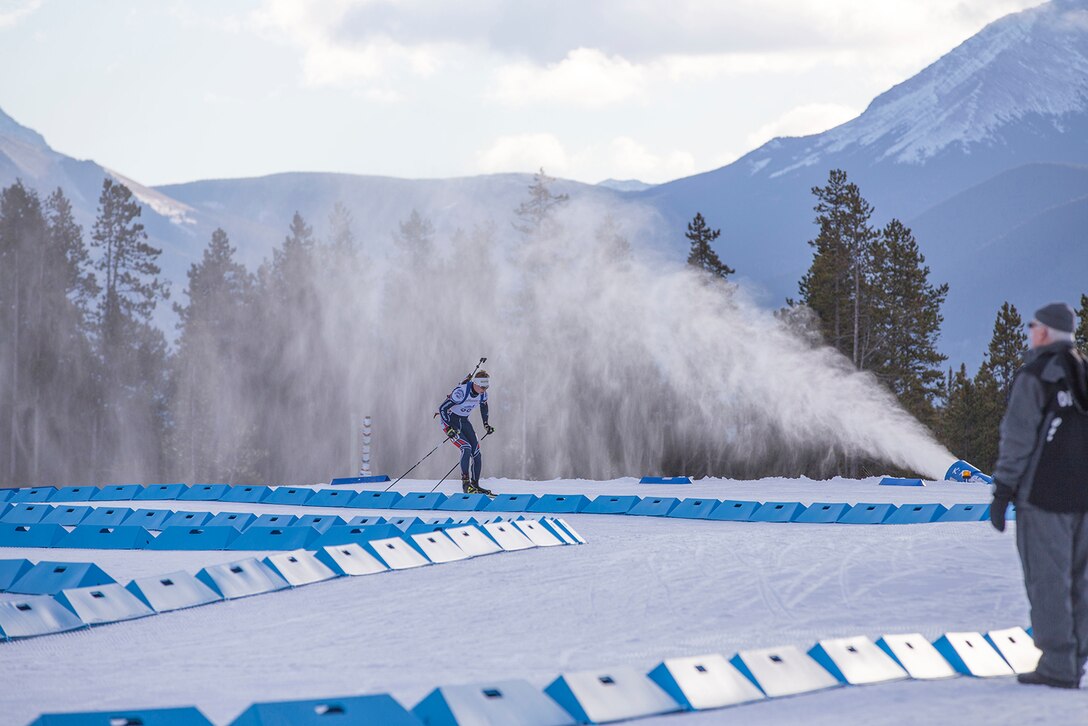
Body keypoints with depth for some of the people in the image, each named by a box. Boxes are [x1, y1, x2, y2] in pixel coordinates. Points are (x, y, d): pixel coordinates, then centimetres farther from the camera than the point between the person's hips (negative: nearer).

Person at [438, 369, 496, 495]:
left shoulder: (483, 393, -9)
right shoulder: (461, 392, -30)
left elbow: (483, 406, 16)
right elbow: (442, 408, -25)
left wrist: (486, 424, 15)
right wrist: (449, 429, -30)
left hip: (464, 422, 7)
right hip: (450, 422, -7)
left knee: (477, 453, -3)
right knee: (466, 449, -23)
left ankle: (475, 484, 8)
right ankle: (465, 483, -16)